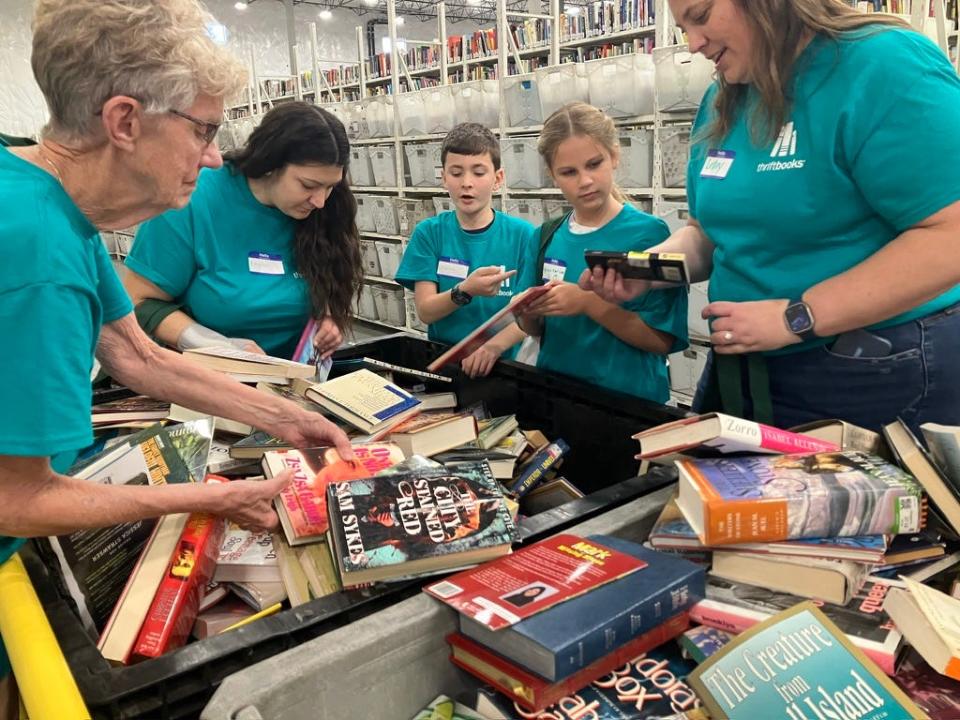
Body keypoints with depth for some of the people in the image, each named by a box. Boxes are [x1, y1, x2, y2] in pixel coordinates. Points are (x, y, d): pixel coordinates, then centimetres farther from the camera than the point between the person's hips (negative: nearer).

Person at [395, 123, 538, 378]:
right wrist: (465, 291, -22)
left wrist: (494, 346, -24)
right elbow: (425, 311, -4)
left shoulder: (522, 234, -2)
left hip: (500, 363, 0)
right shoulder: (428, 233, 1)